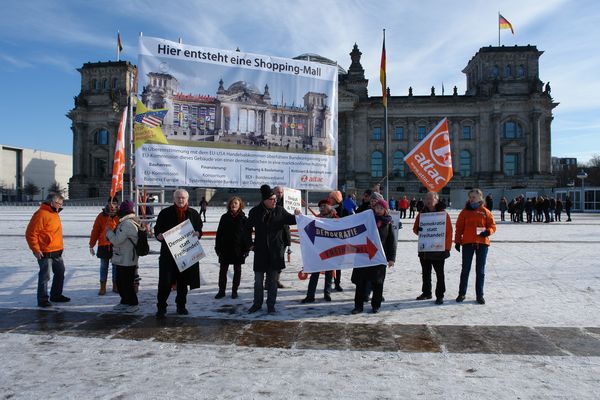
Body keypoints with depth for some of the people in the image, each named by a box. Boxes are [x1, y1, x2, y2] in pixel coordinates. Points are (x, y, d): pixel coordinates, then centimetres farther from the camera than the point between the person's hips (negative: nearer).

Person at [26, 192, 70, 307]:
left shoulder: (54, 213, 12)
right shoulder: (41, 214, -18)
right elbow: (30, 233, -19)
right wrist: (36, 249, -19)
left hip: (57, 252, 10)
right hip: (45, 253, -9)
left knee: (60, 273, 16)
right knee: (45, 276, -1)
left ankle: (56, 295, 29)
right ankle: (42, 299, 10)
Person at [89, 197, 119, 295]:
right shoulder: (101, 216, -1)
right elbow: (95, 231, 2)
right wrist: (91, 245, 1)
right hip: (104, 246, 0)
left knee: (116, 266, 10)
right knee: (104, 267, 8)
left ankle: (115, 286, 22)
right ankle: (102, 288, 17)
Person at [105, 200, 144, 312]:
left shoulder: (127, 224, -22)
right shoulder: (131, 222, 12)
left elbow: (117, 240, -21)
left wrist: (108, 231, -7)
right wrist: (110, 233, 7)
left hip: (126, 260, -10)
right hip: (122, 259, 10)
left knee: (127, 282, 0)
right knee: (120, 281, 18)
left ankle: (133, 303, 12)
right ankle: (125, 301, 29)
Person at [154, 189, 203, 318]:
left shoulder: (193, 213, 9)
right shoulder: (165, 213, 3)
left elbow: (200, 230, 14)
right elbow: (157, 230, 5)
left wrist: (197, 234, -8)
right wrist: (160, 236, -16)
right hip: (168, 253, -2)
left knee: (183, 281, 12)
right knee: (165, 282, -4)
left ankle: (181, 305, 26)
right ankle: (161, 307, 6)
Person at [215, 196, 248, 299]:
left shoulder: (243, 219, -3)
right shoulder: (224, 217, 2)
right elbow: (219, 233, 4)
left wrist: (246, 249, -6)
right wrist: (217, 247, 1)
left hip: (238, 249, -1)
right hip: (225, 248, 2)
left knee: (237, 270, 8)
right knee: (223, 270, 6)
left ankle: (234, 291, 20)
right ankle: (221, 291, 17)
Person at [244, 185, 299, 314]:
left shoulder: (280, 210, -2)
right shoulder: (255, 211, -2)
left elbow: (289, 220, 9)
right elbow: (247, 229, 10)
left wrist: (296, 216, -12)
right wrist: (250, 244, 5)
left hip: (276, 250, 0)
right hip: (260, 251, 0)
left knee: (273, 280, 8)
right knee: (258, 280, 11)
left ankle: (271, 305, 20)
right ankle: (257, 303, 27)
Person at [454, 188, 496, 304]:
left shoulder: (485, 212, 2)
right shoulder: (465, 211, 3)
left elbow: (492, 225, 4)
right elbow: (459, 227, 3)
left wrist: (488, 231, -17)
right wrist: (457, 241, -2)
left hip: (482, 243, 0)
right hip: (467, 243, 0)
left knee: (480, 270, 7)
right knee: (465, 269, 6)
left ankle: (479, 295, 16)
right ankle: (462, 293, 15)